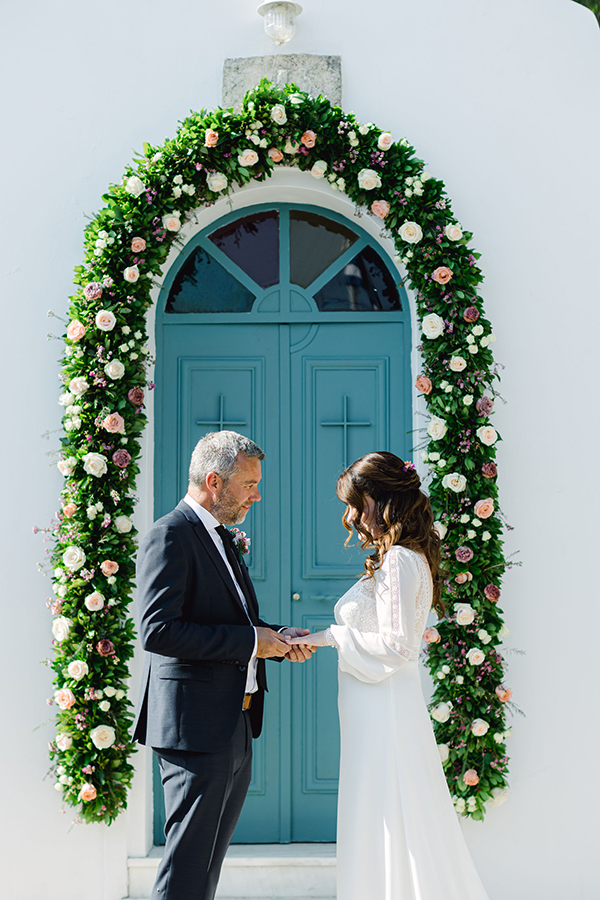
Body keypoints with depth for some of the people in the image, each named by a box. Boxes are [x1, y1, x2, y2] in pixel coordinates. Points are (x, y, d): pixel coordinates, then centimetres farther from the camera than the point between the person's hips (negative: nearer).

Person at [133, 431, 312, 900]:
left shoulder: (223, 538, 17)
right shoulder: (170, 536, -14)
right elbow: (157, 630, -23)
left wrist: (279, 638, 5)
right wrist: (248, 641, -20)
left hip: (234, 727, 10)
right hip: (197, 725, -10)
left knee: (210, 857, 17)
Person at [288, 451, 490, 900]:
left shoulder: (398, 560, -16)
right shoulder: (404, 559, 14)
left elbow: (396, 645, -22)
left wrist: (331, 635, -14)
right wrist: (317, 638, 13)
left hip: (385, 718, -10)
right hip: (380, 716, 10)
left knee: (390, 840, -2)